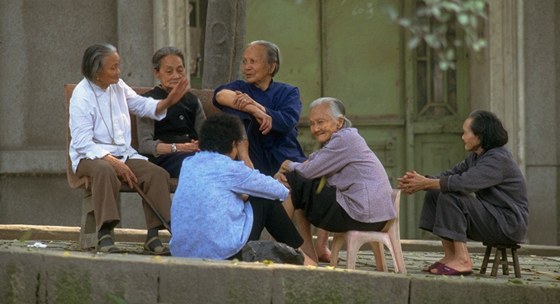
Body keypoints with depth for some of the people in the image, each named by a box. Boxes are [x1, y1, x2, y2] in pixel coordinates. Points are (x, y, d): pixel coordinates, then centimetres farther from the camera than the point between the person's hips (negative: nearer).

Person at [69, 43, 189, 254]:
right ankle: (104, 235, -40)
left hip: (123, 154, 6)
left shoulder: (117, 86, 9)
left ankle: (153, 236, -18)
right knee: (105, 171, -40)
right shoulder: (81, 96, -11)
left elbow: (142, 105, 22)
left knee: (157, 174, -18)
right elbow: (83, 142, -17)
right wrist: (114, 162, -27)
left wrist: (168, 101, 2)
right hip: (90, 157, -6)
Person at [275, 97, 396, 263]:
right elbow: (310, 164, 17)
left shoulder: (345, 139, -11)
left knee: (297, 187, -4)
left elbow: (310, 171, -11)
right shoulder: (340, 139, 20)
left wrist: (288, 166, 9)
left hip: (360, 215, -10)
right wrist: (283, 172, -2)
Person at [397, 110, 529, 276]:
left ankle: (462, 260, -23)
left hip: (509, 224, -10)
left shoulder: (498, 159, -19)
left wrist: (425, 183, -24)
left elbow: (463, 182, -30)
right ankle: (450, 256, -2)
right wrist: (421, 180, -12)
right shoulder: (476, 157, 12)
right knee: (434, 194, 4)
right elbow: (450, 174, 6)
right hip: (490, 214, 10)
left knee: (450, 197, -24)